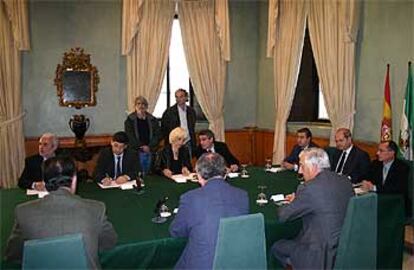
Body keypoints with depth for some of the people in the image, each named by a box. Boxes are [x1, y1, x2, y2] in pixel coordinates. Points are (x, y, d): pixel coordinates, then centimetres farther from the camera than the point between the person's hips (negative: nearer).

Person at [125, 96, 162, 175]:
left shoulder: (152, 120, 10)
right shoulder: (130, 120, 3)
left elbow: (158, 135, 5)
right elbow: (130, 137, -3)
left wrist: (149, 147, -9)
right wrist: (142, 147, -10)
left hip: (151, 151, 3)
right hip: (136, 152, -2)